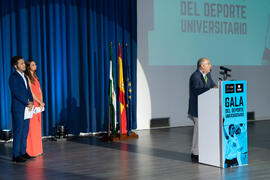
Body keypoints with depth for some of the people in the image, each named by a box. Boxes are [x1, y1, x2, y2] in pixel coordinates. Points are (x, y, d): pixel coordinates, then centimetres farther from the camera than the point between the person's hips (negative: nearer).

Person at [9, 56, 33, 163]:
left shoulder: (24, 76, 16)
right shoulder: (13, 77, -10)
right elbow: (17, 93, -15)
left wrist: (30, 102, 0)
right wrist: (27, 104, -12)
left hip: (26, 108, 8)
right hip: (18, 108, -8)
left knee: (25, 131, 11)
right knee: (18, 131, -5)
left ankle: (23, 152, 20)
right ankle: (16, 155, 0)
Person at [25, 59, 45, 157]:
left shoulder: (35, 77, 18)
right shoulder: (27, 77, -8)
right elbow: (30, 92, -14)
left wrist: (41, 102, 1)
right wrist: (40, 102, -12)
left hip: (38, 105, 8)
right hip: (32, 104, -8)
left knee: (38, 127, 10)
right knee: (32, 127, -6)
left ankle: (38, 149, 15)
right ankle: (31, 150, -2)